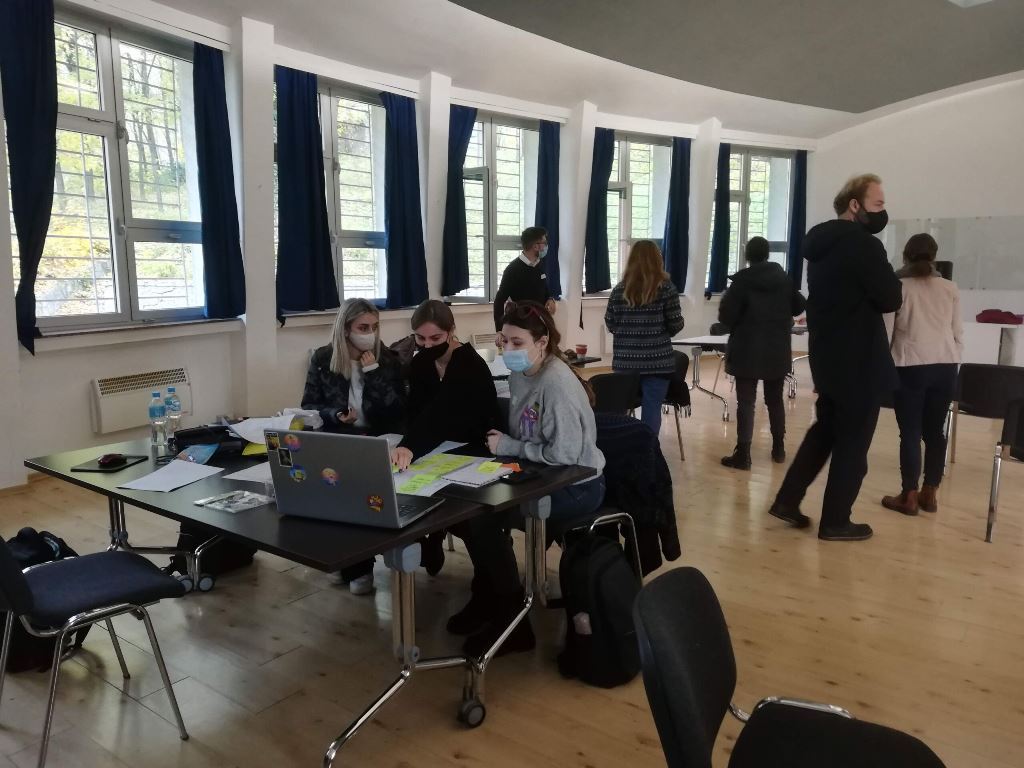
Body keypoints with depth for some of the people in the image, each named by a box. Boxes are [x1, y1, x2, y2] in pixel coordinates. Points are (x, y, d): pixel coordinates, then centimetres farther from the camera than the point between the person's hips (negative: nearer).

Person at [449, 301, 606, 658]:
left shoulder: (558, 384, -25)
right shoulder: (519, 374, 3)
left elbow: (563, 454, -28)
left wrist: (508, 447, -17)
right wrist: (502, 438, -5)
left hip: (576, 486, -9)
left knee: (484, 517, -20)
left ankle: (511, 622, -2)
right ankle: (487, 596, 18)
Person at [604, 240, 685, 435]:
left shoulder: (619, 290, 2)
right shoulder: (666, 288, -5)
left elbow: (610, 325, 7)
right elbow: (676, 325, -5)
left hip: (625, 361, 3)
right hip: (657, 361, -3)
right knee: (651, 410, 2)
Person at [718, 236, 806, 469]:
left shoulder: (742, 279, -10)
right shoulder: (784, 277, 3)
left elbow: (726, 316, -12)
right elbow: (799, 307, 14)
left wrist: (727, 299, 8)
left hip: (748, 350, -4)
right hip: (778, 350, 4)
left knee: (746, 401, -3)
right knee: (775, 399, 16)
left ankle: (743, 454, -6)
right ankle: (779, 448, 24)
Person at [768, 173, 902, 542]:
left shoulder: (822, 242, 10)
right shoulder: (863, 244, -17)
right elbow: (891, 299, -14)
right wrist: (890, 278, 0)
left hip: (826, 354, 9)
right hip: (859, 359, -8)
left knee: (825, 430, 20)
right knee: (853, 441, 3)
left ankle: (787, 500, 20)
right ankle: (835, 521, 13)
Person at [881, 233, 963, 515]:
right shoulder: (950, 289, 8)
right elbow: (958, 334, 10)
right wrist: (953, 363, 19)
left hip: (911, 366, -3)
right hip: (945, 365, 3)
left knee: (910, 432, 0)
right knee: (935, 431, 9)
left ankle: (910, 496, 1)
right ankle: (929, 494, 15)